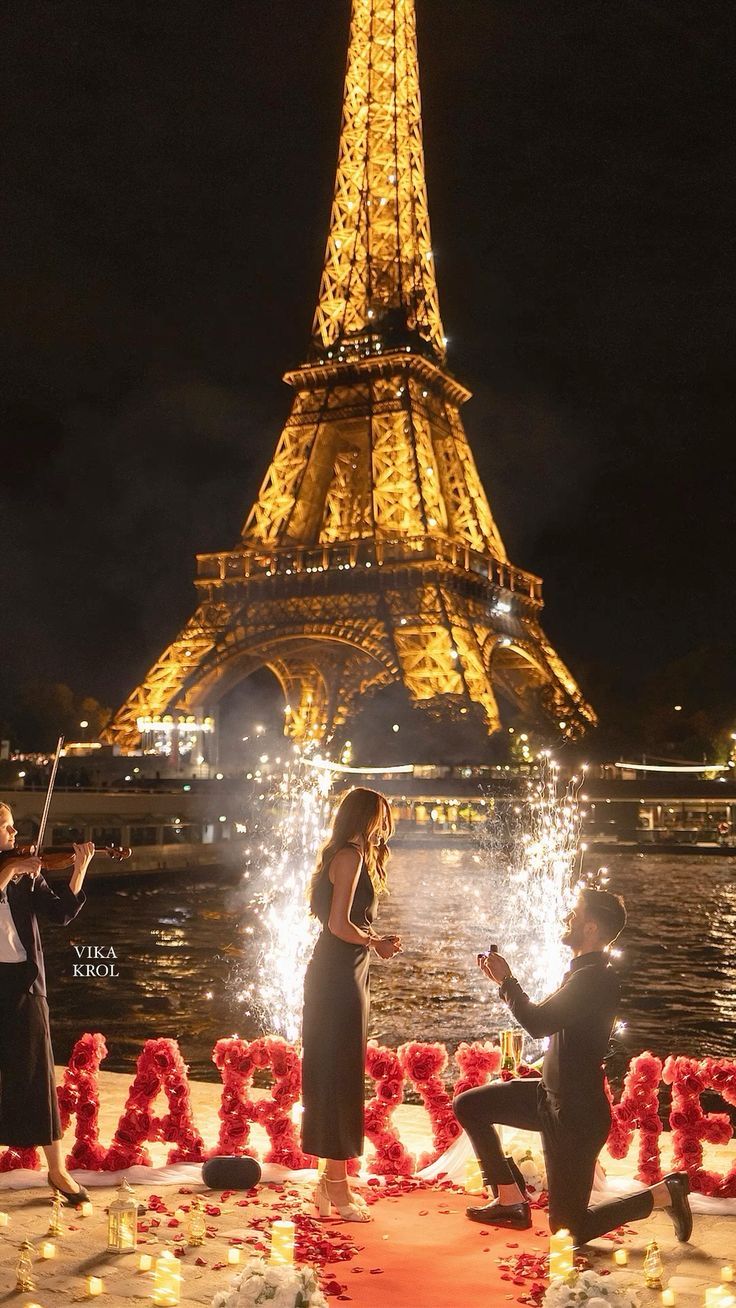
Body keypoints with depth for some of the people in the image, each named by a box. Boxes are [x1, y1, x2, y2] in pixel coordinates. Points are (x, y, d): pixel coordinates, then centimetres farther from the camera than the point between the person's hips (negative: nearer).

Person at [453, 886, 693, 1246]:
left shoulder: (595, 978, -25)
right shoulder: (584, 972, 8)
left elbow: (537, 1024, -30)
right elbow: (546, 1020, 18)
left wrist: (506, 981, -14)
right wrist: (506, 982, 15)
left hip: (577, 1115, -10)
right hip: (551, 1096, 10)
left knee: (568, 1230, 1)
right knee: (468, 1106, 9)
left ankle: (664, 1193, 12)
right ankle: (510, 1200, 15)